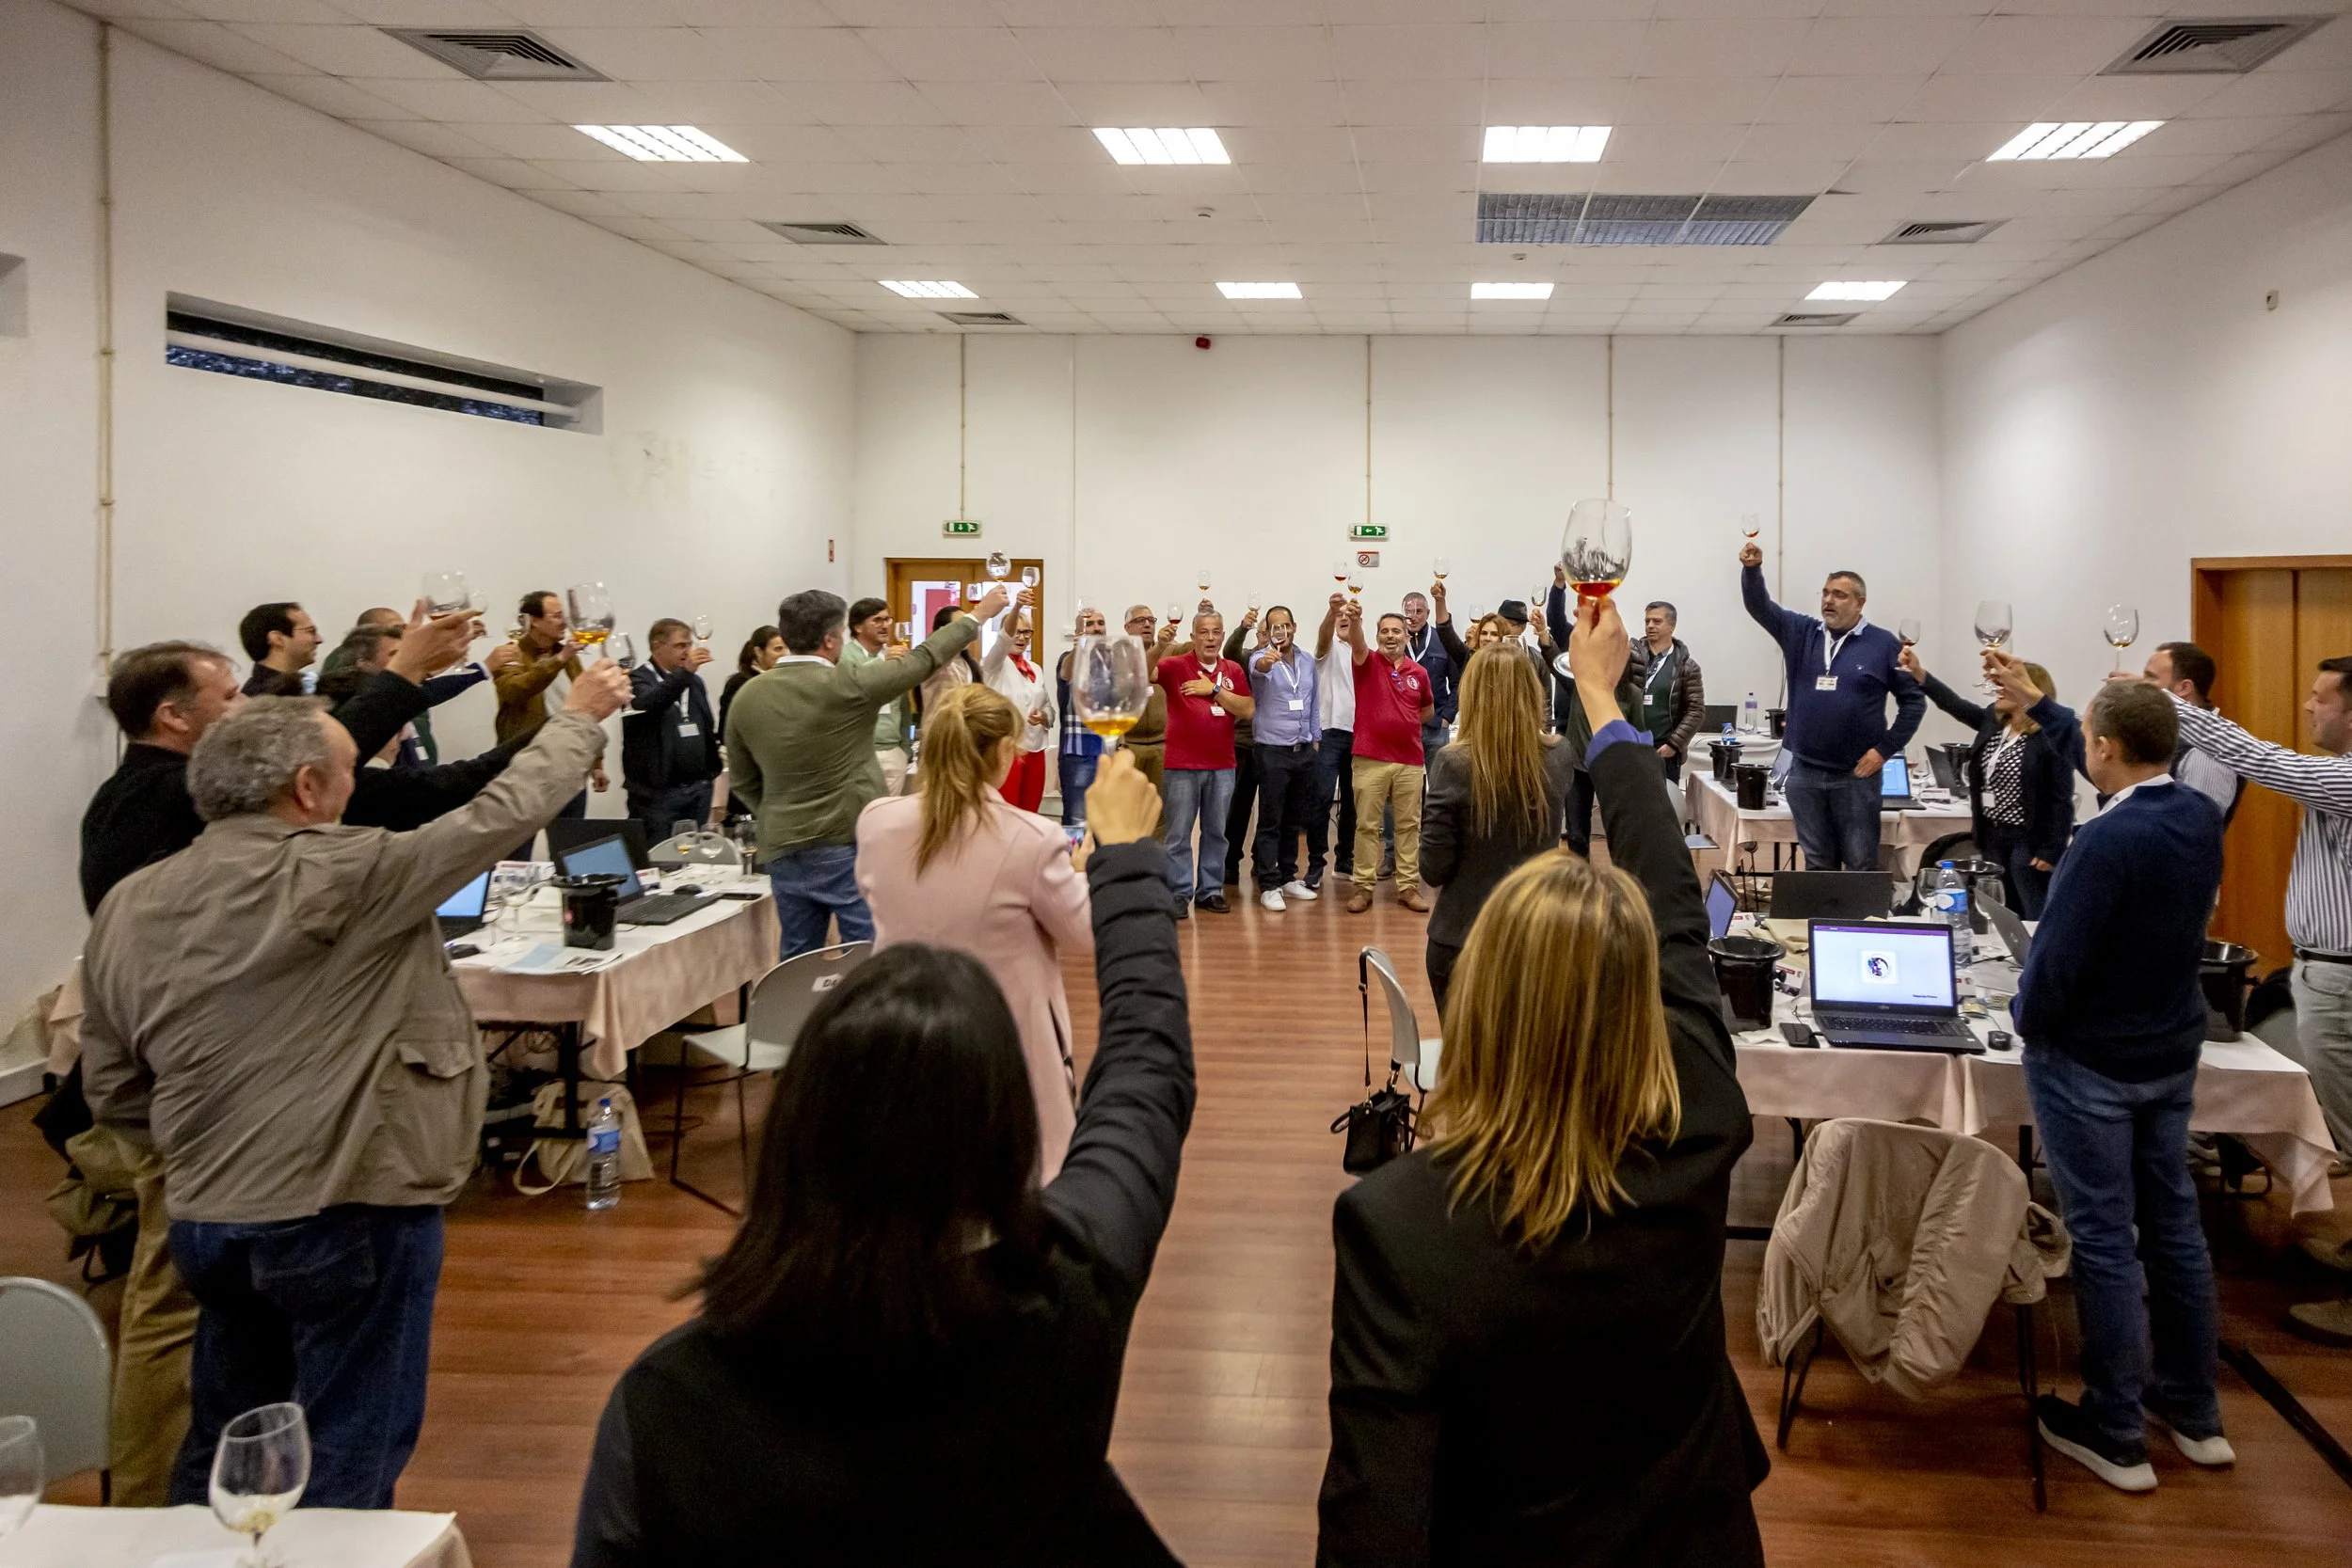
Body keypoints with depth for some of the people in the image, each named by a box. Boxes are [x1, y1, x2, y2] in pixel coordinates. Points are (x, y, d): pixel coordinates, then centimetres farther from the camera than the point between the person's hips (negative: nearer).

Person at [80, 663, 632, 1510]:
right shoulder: (338, 876, -17)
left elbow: (112, 1090, 8)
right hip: (350, 1212, -7)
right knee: (346, 1465, 7)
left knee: (224, 1450, 22)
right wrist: (578, 717, 6)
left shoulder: (126, 906, 3)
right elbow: (501, 813, -9)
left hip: (206, 1216, 7)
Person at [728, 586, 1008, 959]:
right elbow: (923, 660, -3)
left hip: (784, 852, 5)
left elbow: (742, 782, 9)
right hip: (849, 847, -5)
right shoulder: (848, 685, -13)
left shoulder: (747, 697, 0)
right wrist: (978, 615, 9)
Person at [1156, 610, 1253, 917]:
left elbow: (1247, 710, -1)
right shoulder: (1176, 665, -2)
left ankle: (1211, 890, 19)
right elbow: (1145, 673, -20)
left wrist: (1214, 689, -11)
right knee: (1179, 834, 0)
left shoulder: (1233, 671, 8)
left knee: (1215, 832, 10)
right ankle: (1179, 893, 6)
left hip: (1222, 765, 4)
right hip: (1182, 765, -3)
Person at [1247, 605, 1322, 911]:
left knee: (1295, 818, 12)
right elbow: (1257, 669, -34)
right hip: (1273, 750, -5)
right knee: (1271, 821, -2)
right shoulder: (1262, 659, -9)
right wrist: (1265, 662, -57)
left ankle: (1288, 877, 22)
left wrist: (1316, 739, 11)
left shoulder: (1308, 661, 9)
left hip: (1304, 750, 5)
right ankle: (1269, 885, 0)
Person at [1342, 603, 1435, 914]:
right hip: (1370, 759, -3)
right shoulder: (1367, 662, -2)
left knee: (1409, 825, 7)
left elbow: (1428, 710, 23)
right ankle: (1364, 886, 9)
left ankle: (1408, 887, 15)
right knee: (1367, 825, 3)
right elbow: (1357, 645, -26)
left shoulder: (1419, 672, 7)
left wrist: (1405, 725, 10)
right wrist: (1354, 621, -45)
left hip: (1410, 761, 3)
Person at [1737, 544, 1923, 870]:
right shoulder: (1802, 633, 6)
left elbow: (1914, 698, 1)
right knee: (1817, 864, 11)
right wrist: (1752, 570, -24)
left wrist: (1886, 749, -6)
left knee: (1861, 864, 2)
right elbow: (1760, 606, -5)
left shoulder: (1884, 644, -2)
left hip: (1856, 775, -3)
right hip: (1805, 772, 3)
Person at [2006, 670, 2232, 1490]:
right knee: (2173, 1221, 16)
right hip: (2171, 1054, 8)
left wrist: (2027, 1018, -5)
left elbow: (2056, 963, -25)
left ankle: (2116, 1435, 11)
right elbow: (2120, 767, 17)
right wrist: (2037, 702, 23)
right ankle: (2194, 1409, 29)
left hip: (2088, 1062, -8)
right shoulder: (2199, 817, -2)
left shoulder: (2106, 841, -27)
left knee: (2104, 1238, 1)